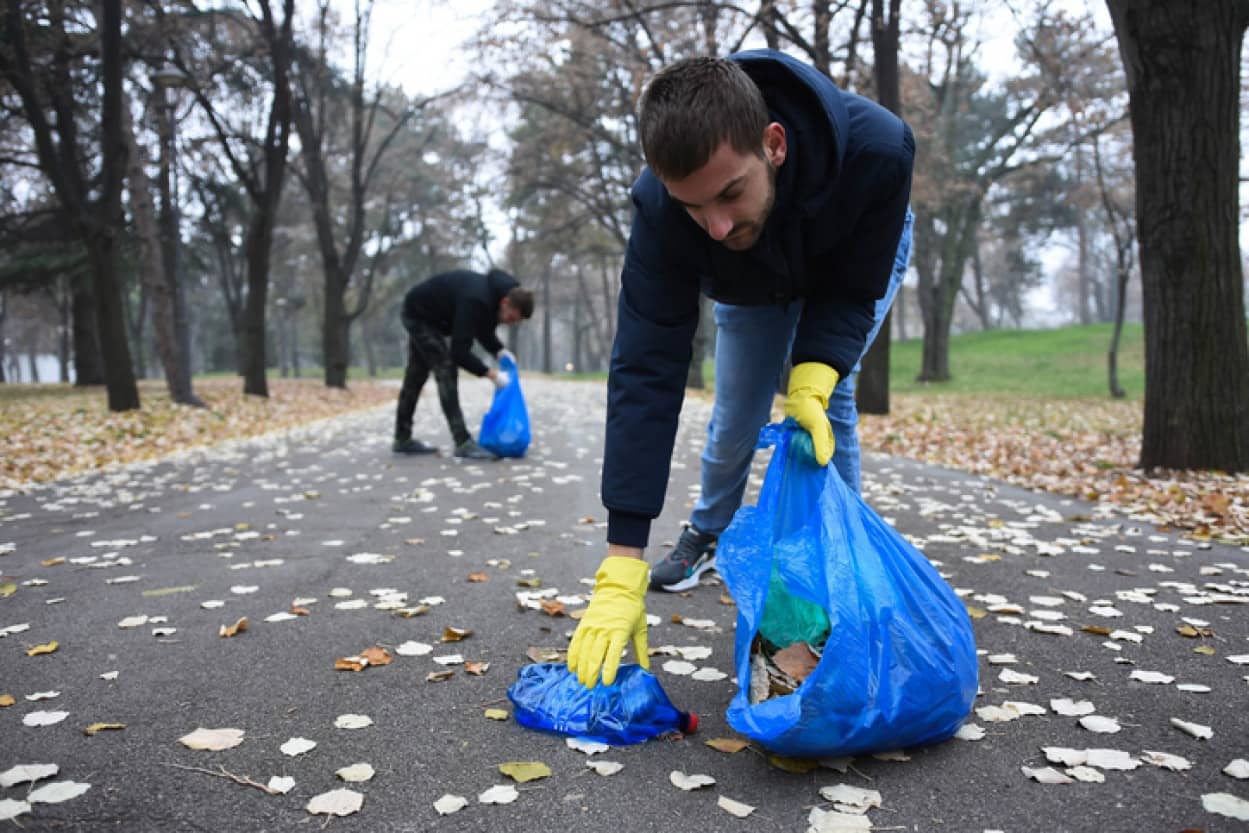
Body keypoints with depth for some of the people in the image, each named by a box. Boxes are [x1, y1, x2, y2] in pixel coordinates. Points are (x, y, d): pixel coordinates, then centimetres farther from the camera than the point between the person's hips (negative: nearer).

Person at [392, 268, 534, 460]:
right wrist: (490, 373, -34)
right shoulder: (475, 301, -36)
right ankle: (463, 443, -18)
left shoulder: (492, 294, -10)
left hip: (420, 314, 10)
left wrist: (499, 350, -9)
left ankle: (403, 439, 24)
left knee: (416, 376, 14)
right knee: (446, 371, -16)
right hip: (418, 314, -10)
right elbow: (459, 352, -36)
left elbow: (484, 331, 8)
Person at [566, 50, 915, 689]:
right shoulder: (661, 204, -40)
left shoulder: (878, 149, -44)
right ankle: (708, 533, 33)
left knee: (828, 398, -18)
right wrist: (621, 571, -45)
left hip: (851, 264, -1)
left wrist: (813, 379, -49)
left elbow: (854, 291, -28)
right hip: (749, 281, 1)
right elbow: (646, 372, -42)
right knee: (735, 417, 4)